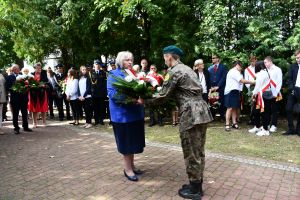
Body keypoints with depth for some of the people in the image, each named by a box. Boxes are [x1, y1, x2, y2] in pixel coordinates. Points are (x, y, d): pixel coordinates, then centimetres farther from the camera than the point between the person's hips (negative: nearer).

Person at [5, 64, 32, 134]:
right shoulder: (9, 77, 1)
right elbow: (7, 88, -5)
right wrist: (14, 90, -19)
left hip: (23, 97, 3)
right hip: (15, 98, -3)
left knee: (25, 113, 9)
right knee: (15, 114, 4)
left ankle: (25, 127, 19)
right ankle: (16, 128, 13)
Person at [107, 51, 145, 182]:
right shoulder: (113, 75, -5)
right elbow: (112, 93, -16)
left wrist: (141, 97, -8)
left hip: (136, 112, 7)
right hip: (122, 113, -6)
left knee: (133, 140, 13)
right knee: (126, 141, 2)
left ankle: (131, 165, 28)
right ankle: (127, 169, 15)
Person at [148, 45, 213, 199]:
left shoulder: (174, 72, -7)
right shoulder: (187, 68, 20)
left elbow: (163, 95, -8)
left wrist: (146, 101, 8)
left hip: (191, 113, -9)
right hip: (201, 110, 9)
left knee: (191, 152, 3)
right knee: (198, 151, 16)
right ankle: (197, 185, 30)